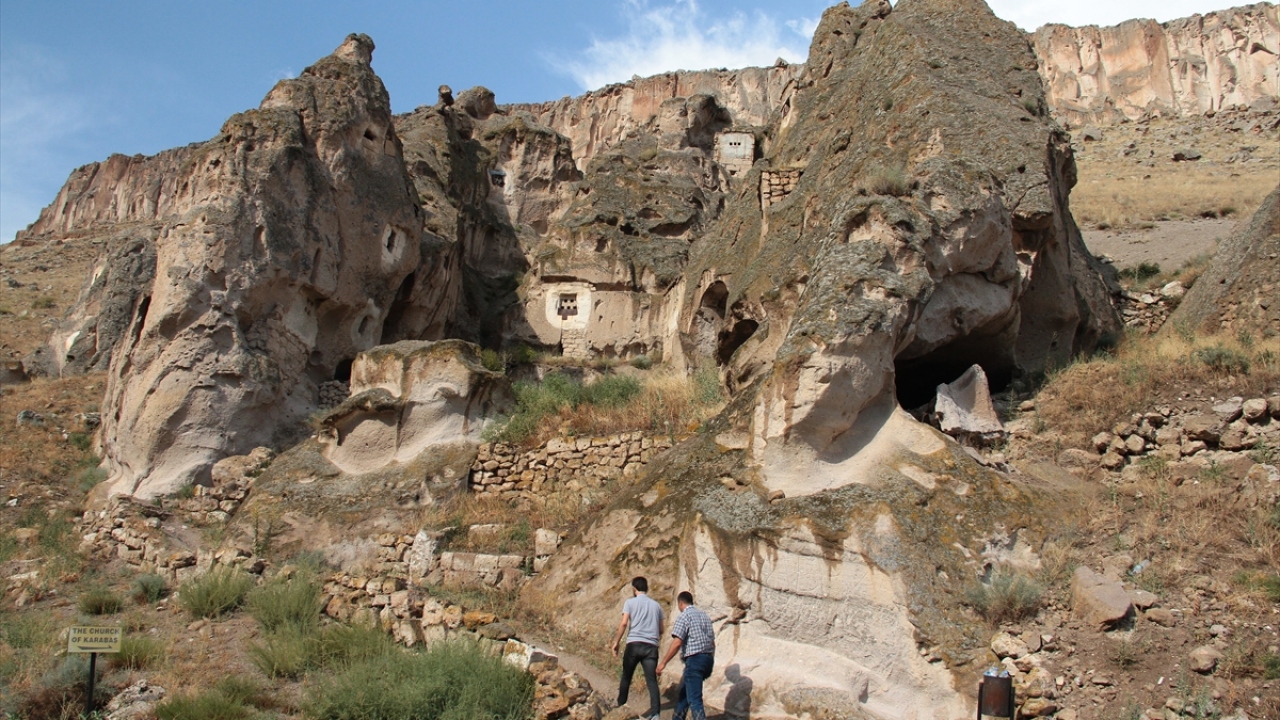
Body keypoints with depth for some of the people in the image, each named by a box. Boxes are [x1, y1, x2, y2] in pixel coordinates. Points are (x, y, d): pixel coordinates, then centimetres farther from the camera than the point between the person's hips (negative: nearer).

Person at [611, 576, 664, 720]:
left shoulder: (630, 602, 5)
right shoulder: (656, 605, 16)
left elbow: (624, 623, -7)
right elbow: (661, 630, 18)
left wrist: (616, 642, 0)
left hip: (634, 644, -2)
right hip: (651, 646, 2)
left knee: (626, 677, 14)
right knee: (652, 680, -4)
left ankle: (621, 706, 24)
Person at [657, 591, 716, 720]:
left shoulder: (684, 616, -7)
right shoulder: (704, 615, 17)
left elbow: (677, 642, -17)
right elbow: (713, 642, 18)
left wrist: (663, 663, -13)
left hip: (694, 659, -9)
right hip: (708, 659, 9)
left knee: (694, 699, -9)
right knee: (684, 689, 24)